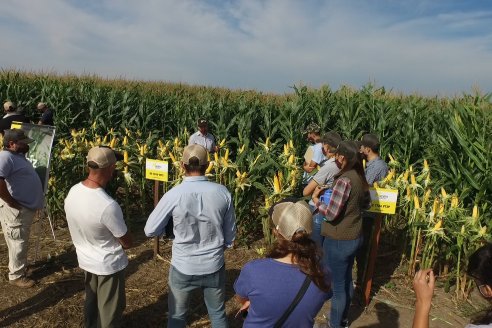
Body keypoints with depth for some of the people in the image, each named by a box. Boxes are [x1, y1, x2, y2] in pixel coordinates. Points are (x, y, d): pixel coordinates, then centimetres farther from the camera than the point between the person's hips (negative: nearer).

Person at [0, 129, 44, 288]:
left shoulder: (18, 156, 10)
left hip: (26, 207, 10)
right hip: (16, 209, -10)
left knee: (22, 242, 24)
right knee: (18, 243, 4)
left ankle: (20, 266, 40)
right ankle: (16, 276, 18)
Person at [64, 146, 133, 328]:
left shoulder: (73, 192, -13)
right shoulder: (108, 205, -36)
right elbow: (127, 243, -22)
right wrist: (123, 234, -1)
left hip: (85, 259, 7)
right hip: (109, 265, -7)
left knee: (91, 301, 29)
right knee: (110, 311, 16)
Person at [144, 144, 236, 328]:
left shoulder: (173, 195, -20)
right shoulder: (223, 193, -14)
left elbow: (150, 231, -7)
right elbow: (230, 237, -2)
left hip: (183, 268, -1)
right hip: (214, 266, 2)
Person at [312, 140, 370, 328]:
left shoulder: (344, 180, -25)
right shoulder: (360, 178, 2)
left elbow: (331, 214, -25)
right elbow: (366, 204, 16)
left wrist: (316, 199, -10)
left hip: (339, 241, -9)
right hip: (355, 237, 9)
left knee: (337, 285, 9)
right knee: (346, 280, 23)